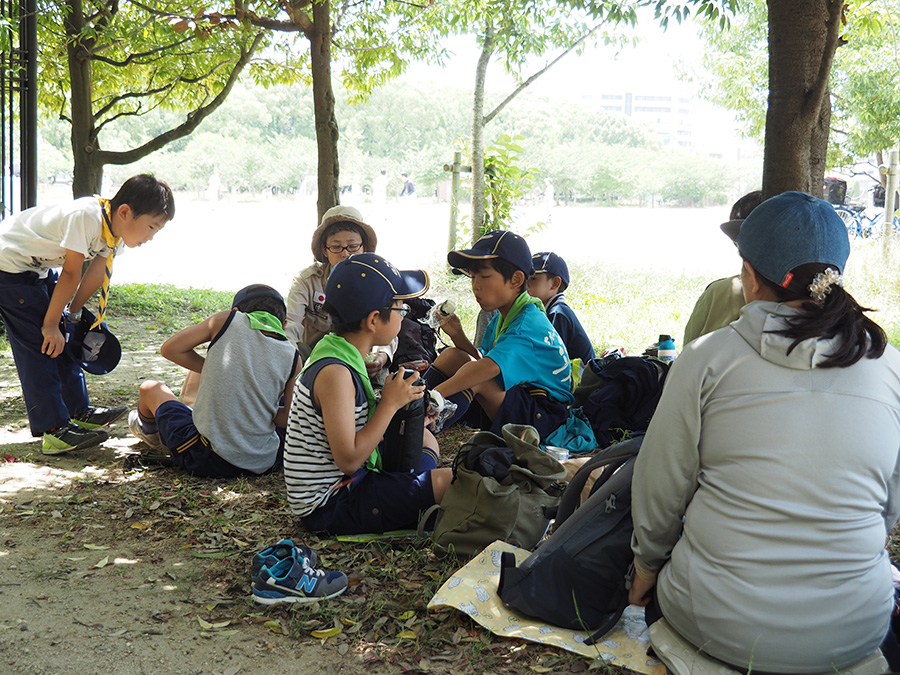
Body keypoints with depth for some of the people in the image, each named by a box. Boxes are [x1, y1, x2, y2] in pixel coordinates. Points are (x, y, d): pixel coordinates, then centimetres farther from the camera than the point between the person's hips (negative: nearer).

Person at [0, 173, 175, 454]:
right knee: (40, 345, -10)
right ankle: (54, 431, -7)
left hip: (40, 268, 10)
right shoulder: (85, 217, -32)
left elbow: (96, 273, 3)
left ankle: (78, 412, 25)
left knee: (65, 339, 13)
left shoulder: (116, 230, -5)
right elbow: (71, 274, -25)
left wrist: (72, 313, 6)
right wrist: (51, 324, -18)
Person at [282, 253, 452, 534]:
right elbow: (348, 460, -26)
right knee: (454, 482, -19)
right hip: (329, 504, -10)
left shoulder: (334, 349, 5)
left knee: (423, 438, 27)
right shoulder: (334, 373, -25)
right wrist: (390, 403, -18)